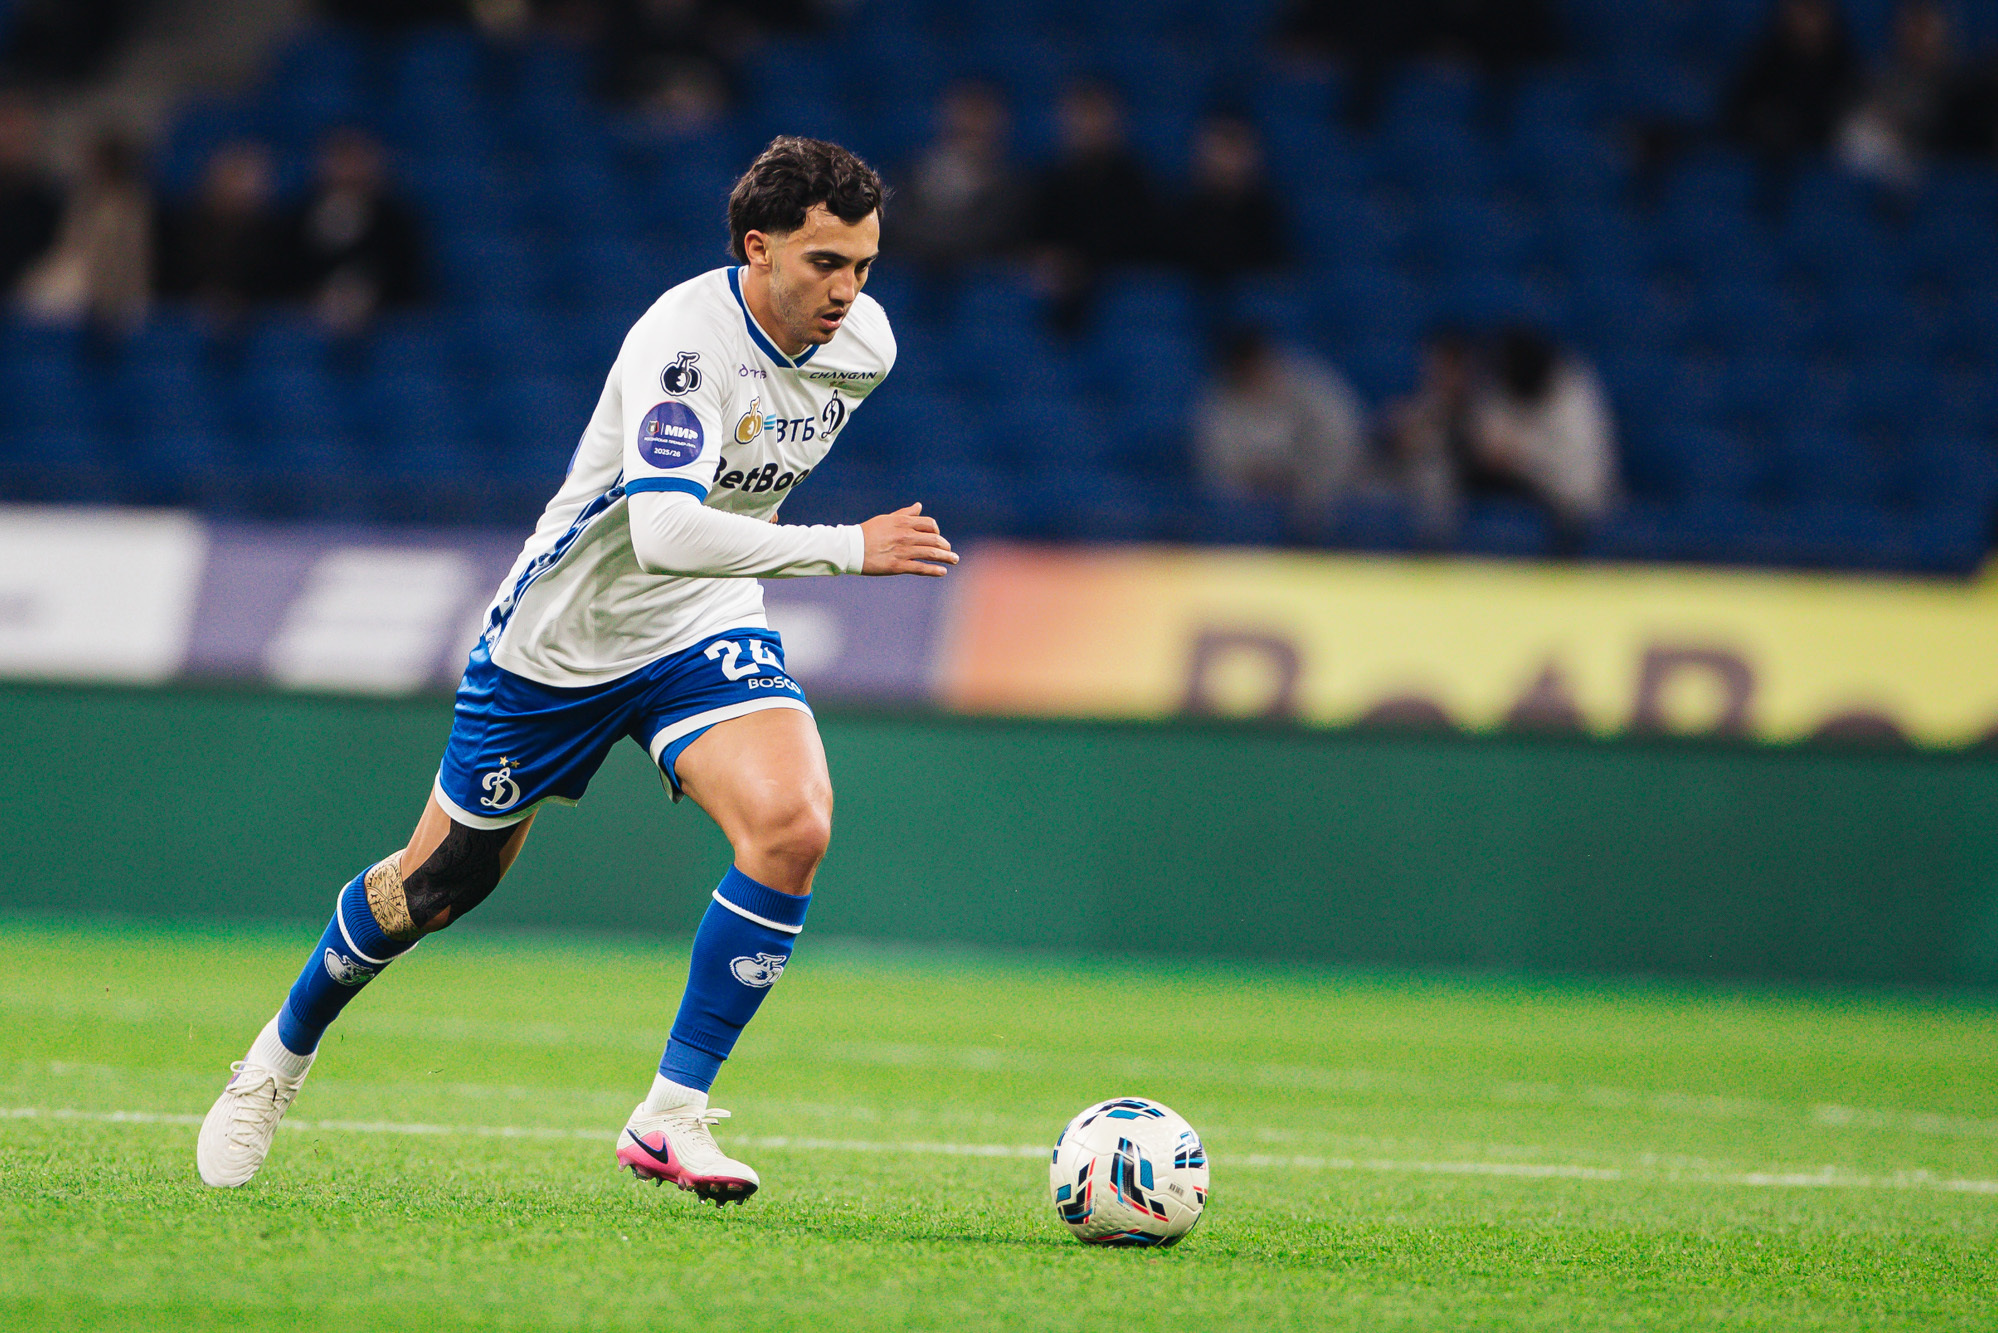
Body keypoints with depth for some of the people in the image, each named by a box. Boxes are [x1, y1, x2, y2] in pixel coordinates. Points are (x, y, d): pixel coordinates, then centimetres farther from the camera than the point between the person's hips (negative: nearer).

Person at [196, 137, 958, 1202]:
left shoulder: (863, 344, -8)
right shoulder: (682, 336, -31)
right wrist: (848, 548, -44)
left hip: (705, 631, 4)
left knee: (792, 826, -24)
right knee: (436, 883, 10)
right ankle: (287, 1048, 40)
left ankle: (672, 1116, -15)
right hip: (560, 635, -4)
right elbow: (664, 530, -43)